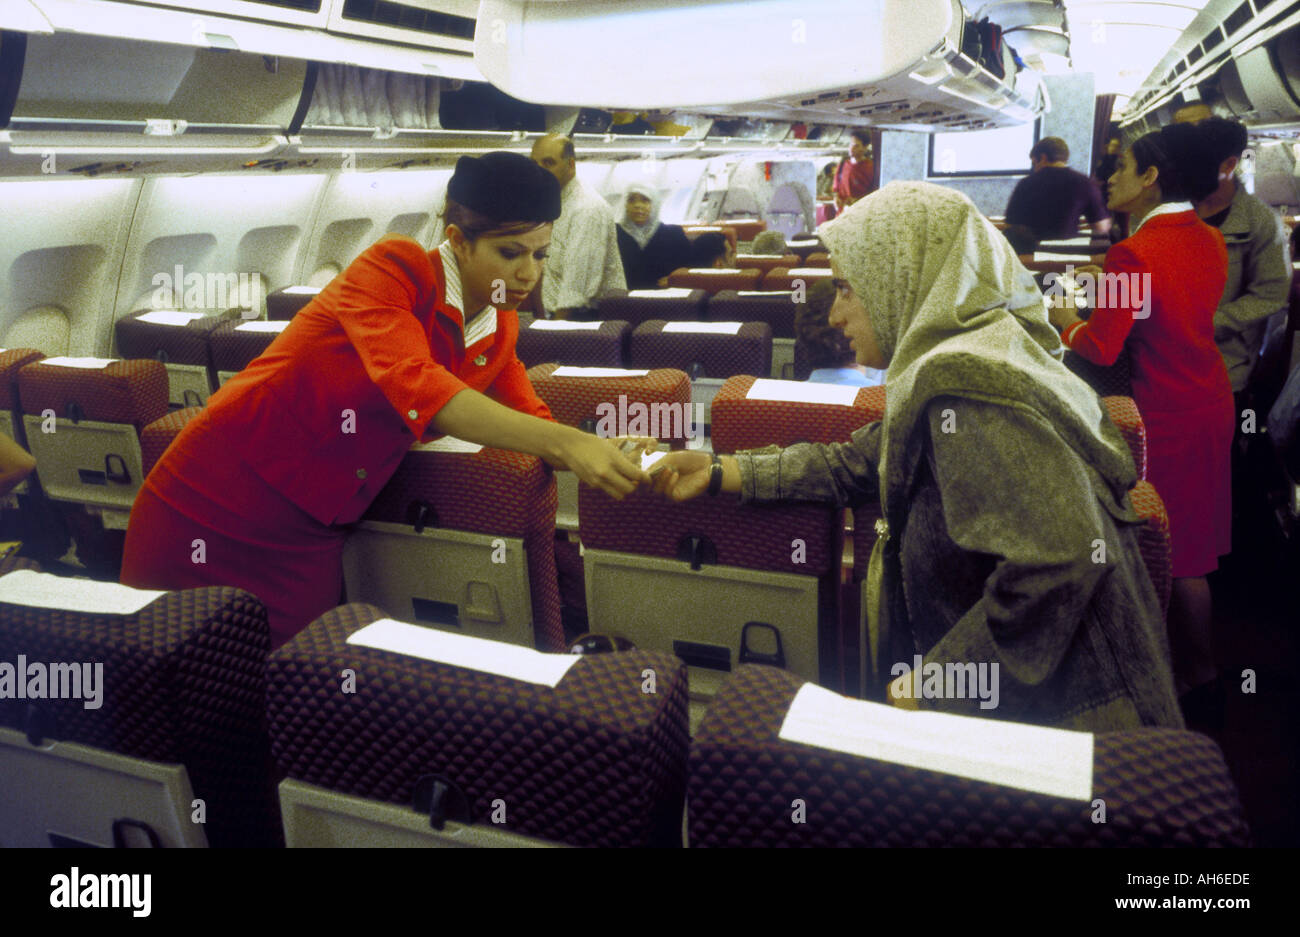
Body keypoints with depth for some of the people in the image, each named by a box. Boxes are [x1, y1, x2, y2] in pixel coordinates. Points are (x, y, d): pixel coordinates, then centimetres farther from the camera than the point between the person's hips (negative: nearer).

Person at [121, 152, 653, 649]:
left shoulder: (499, 329, 5)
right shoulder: (396, 268, -17)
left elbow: (531, 423, 5)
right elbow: (415, 384, -33)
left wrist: (622, 460, -14)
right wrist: (564, 443, -40)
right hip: (218, 505, -5)